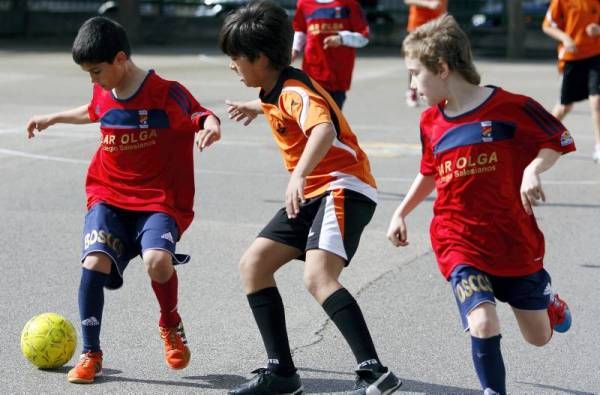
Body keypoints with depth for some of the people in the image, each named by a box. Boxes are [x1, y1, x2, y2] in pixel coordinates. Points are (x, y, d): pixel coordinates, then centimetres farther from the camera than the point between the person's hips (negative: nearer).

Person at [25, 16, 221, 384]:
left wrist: (210, 128, -37)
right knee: (94, 262, -19)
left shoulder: (166, 93, -11)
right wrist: (54, 118, 39)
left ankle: (171, 324, 5)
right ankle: (91, 354, -3)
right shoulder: (103, 94, 8)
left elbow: (205, 118, -14)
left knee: (157, 261, -29)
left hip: (159, 199, -5)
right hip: (108, 197, 5)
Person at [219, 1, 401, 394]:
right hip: (313, 193, 10)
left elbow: (324, 130, -40)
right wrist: (258, 108, 55)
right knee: (254, 265, 6)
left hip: (343, 188, -10)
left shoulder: (295, 91, -19)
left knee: (318, 277, -29)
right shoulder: (277, 89, 10)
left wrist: (299, 174, -56)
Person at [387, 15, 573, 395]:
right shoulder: (431, 122, 2)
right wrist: (401, 213, 19)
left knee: (539, 336, 13)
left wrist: (534, 168, -21)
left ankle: (547, 300, 48)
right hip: (460, 244, 2)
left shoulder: (510, 107, -13)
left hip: (515, 242, -1)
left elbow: (560, 141, -4)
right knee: (483, 324, -23)